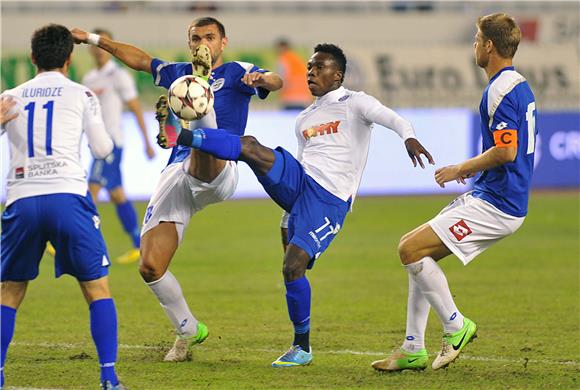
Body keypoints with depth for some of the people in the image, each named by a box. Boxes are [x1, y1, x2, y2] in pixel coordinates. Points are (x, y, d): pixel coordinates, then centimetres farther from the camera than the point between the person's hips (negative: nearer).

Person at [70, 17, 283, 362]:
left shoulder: (236, 72, 7)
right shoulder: (179, 73, 25)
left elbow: (275, 81, -12)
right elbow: (140, 59, 40)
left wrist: (262, 80, -36)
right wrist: (94, 40, 41)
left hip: (217, 174, -5)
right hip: (176, 178, 5)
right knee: (150, 267, -3)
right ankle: (188, 330, 13)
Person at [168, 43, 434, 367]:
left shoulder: (354, 104, 2)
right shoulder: (305, 119, 24)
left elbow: (393, 119, -16)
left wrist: (409, 137, -40)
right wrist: (291, 219, 29)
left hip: (328, 199, -6)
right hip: (298, 182, 6)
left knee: (293, 266, -17)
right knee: (250, 147, -19)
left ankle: (303, 347, -2)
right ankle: (182, 136, -31)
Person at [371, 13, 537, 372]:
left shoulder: (501, 90, -17)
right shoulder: (520, 85, 15)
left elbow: (507, 151, -25)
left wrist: (462, 168, -11)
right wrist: (476, 167, 17)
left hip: (496, 206, -11)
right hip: (490, 197, 11)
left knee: (411, 249, -14)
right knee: (418, 251, 13)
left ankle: (456, 325, -2)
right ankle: (414, 349, 13)